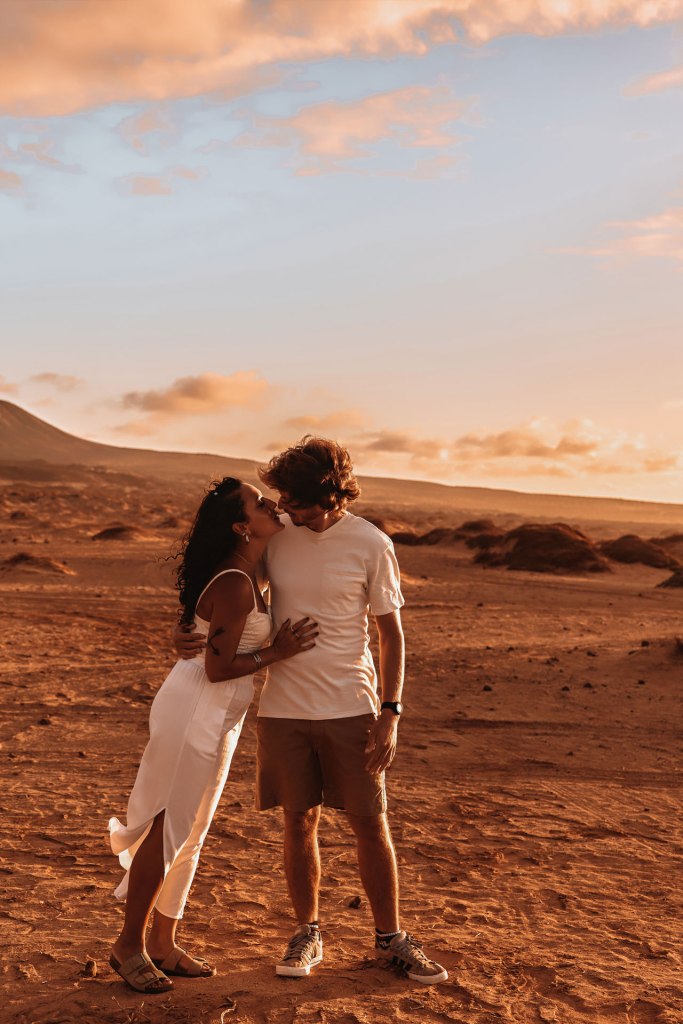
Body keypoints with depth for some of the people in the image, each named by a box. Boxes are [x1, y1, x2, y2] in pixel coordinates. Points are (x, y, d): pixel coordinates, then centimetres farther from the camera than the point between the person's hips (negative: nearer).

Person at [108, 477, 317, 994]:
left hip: (218, 715, 10)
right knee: (167, 829, 0)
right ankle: (130, 945, 15)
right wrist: (277, 653, -16)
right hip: (195, 710, -10)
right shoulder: (236, 585, -22)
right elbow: (218, 668, -21)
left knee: (190, 832, 16)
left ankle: (163, 943, 27)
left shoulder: (245, 575, 7)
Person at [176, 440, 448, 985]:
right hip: (283, 709, 2)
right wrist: (202, 637, -10)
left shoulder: (371, 545, -8)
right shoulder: (274, 533, -2)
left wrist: (390, 713, -7)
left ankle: (390, 937, 21)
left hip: (350, 709, -2)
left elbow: (391, 633, -2)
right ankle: (308, 933, 27)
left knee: (371, 823, 5)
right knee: (300, 821, 9)